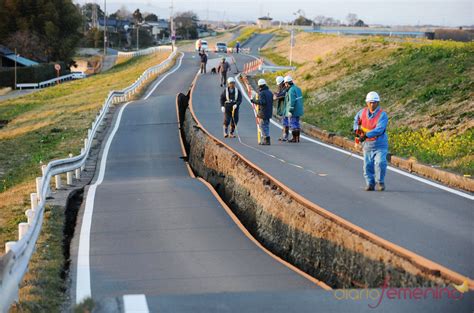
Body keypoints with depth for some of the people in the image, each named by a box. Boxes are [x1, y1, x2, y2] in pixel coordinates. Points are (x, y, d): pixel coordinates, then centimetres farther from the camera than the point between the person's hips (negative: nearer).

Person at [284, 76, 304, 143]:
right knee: (296, 124, 13)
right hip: (298, 110, 9)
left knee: (293, 124, -3)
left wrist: (290, 111, -22)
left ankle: (294, 138, -1)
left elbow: (292, 101, -23)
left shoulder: (291, 90, -18)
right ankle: (297, 138, 15)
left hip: (293, 110, -9)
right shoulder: (297, 88, 12)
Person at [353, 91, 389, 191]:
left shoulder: (382, 115, -14)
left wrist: (366, 135, -35)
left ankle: (380, 182, -1)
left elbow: (379, 129, -27)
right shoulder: (363, 112, 3)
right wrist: (356, 129, 9)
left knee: (380, 163, -18)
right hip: (367, 145, 5)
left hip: (380, 145, -4)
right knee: (368, 165, 5)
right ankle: (370, 184, 19)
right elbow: (356, 119, 27)